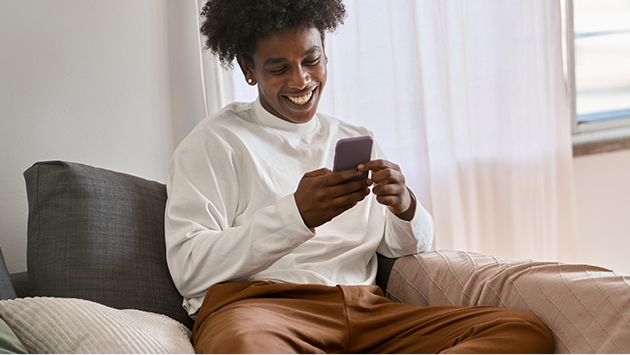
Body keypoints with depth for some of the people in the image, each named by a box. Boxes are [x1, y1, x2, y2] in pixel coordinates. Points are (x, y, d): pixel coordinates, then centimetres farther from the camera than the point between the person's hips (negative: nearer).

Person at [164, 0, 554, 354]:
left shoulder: (357, 141, 25)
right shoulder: (215, 142, 9)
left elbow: (411, 246, 23)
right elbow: (188, 267, -4)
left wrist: (405, 206, -2)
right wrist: (297, 214, -16)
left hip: (365, 309, 7)